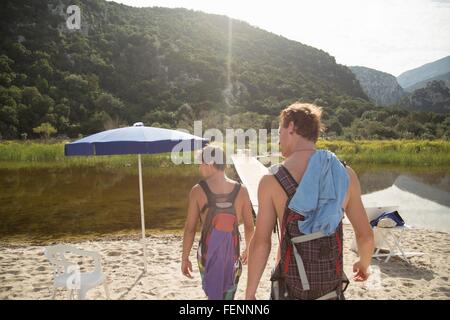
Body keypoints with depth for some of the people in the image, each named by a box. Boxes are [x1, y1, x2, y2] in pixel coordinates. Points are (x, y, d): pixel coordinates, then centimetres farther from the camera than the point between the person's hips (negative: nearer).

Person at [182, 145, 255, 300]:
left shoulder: (197, 191, -9)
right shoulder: (241, 190, -5)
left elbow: (190, 228, -7)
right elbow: (249, 226, 2)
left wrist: (185, 258, 3)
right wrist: (247, 249, 19)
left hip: (207, 254, 0)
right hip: (232, 255, 1)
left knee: (213, 294, 18)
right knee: (227, 295, 14)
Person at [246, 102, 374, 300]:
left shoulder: (271, 180, -11)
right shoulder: (346, 174, -3)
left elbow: (261, 243, -10)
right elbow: (365, 235, 1)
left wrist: (250, 293, 0)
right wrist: (364, 264, 22)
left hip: (290, 286, -2)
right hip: (331, 286, 2)